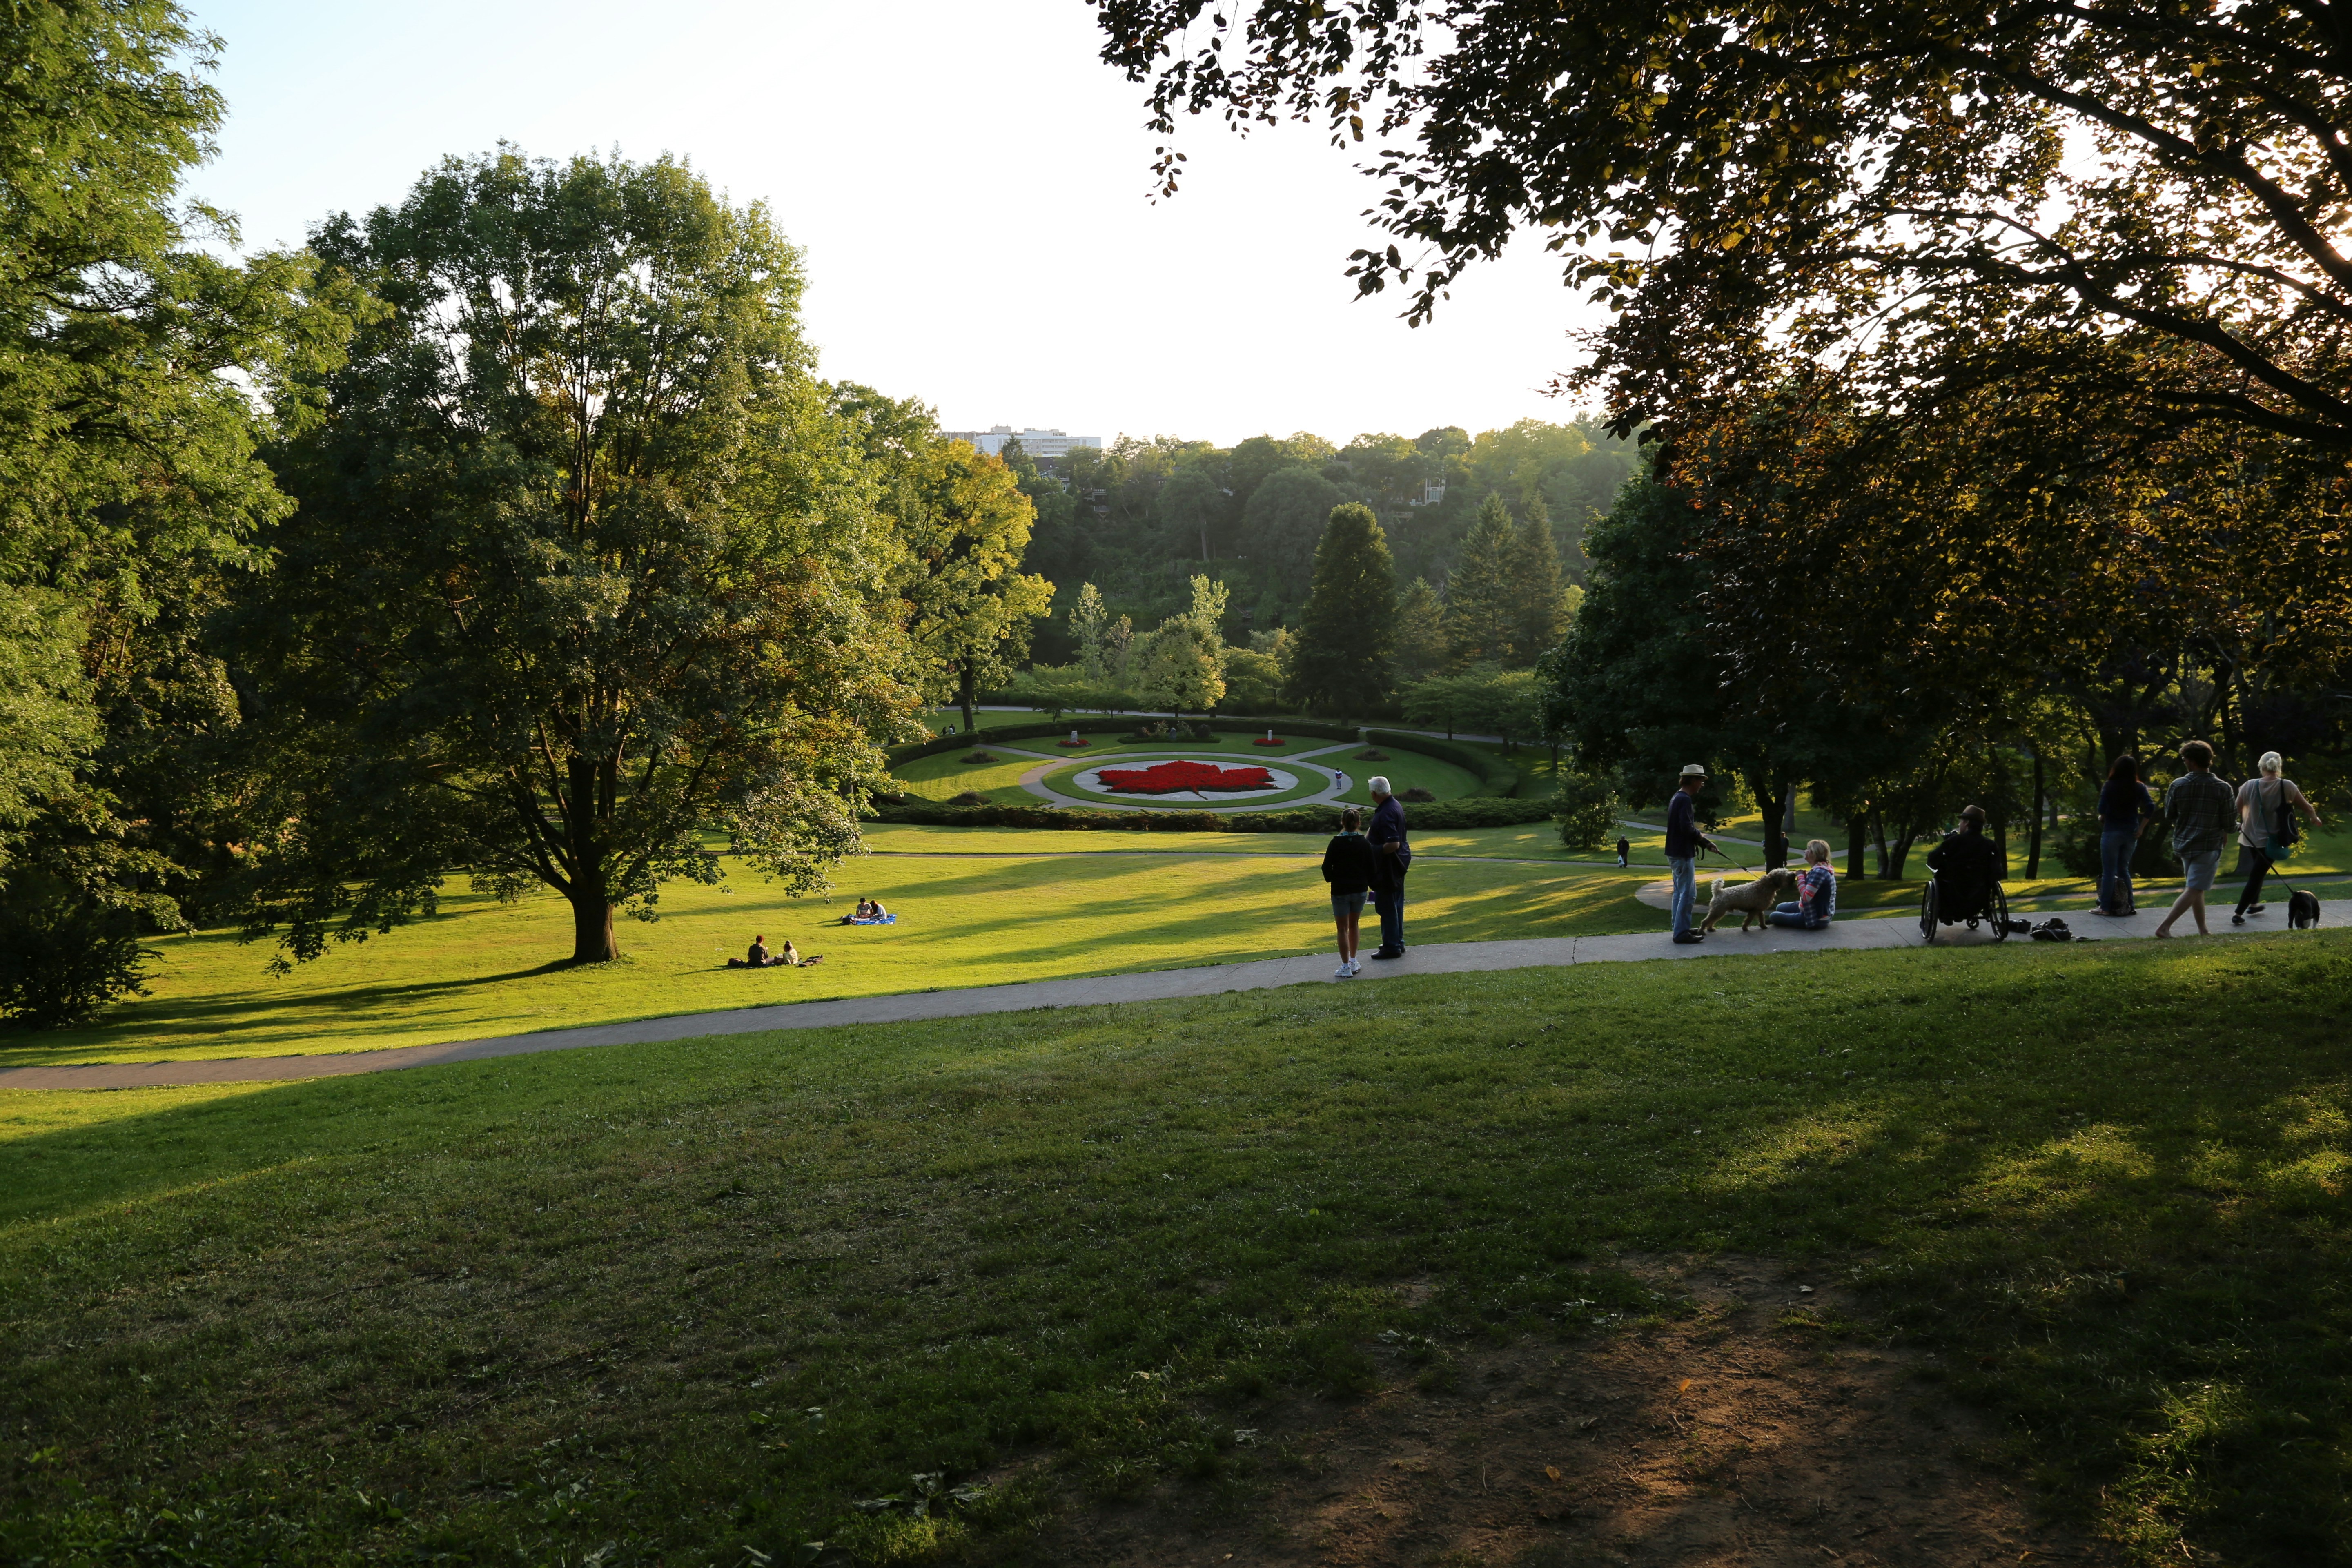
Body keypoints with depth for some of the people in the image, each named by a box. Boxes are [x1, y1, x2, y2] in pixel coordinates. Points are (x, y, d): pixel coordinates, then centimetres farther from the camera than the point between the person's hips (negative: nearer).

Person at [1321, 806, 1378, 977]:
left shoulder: (1336, 844, -12)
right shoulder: (1365, 843, -4)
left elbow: (1327, 867, -8)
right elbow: (1372, 868, 0)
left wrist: (1331, 880, 12)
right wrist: (1368, 884, 17)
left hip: (1340, 891, -3)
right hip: (1360, 890, 3)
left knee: (1343, 929, 2)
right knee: (1353, 926, 20)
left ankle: (1346, 968, 1)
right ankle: (1353, 962, 26)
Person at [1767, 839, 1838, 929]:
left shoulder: (1819, 872, -27)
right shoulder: (1824, 868, 6)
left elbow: (1806, 897, -31)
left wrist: (1801, 877, -20)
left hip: (1816, 919, -10)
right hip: (1821, 913, 10)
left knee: (1774, 916, 5)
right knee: (1780, 908, 23)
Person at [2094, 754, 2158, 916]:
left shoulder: (2109, 786, -9)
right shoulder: (2139, 788, 0)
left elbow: (2102, 810, -14)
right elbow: (2151, 808, -9)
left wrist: (2101, 818, 7)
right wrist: (2141, 828, -1)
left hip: (2112, 832, -4)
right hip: (2131, 833, 4)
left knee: (2108, 871, 3)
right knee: (2124, 869, 18)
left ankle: (2106, 907, 4)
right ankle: (2129, 905, 18)